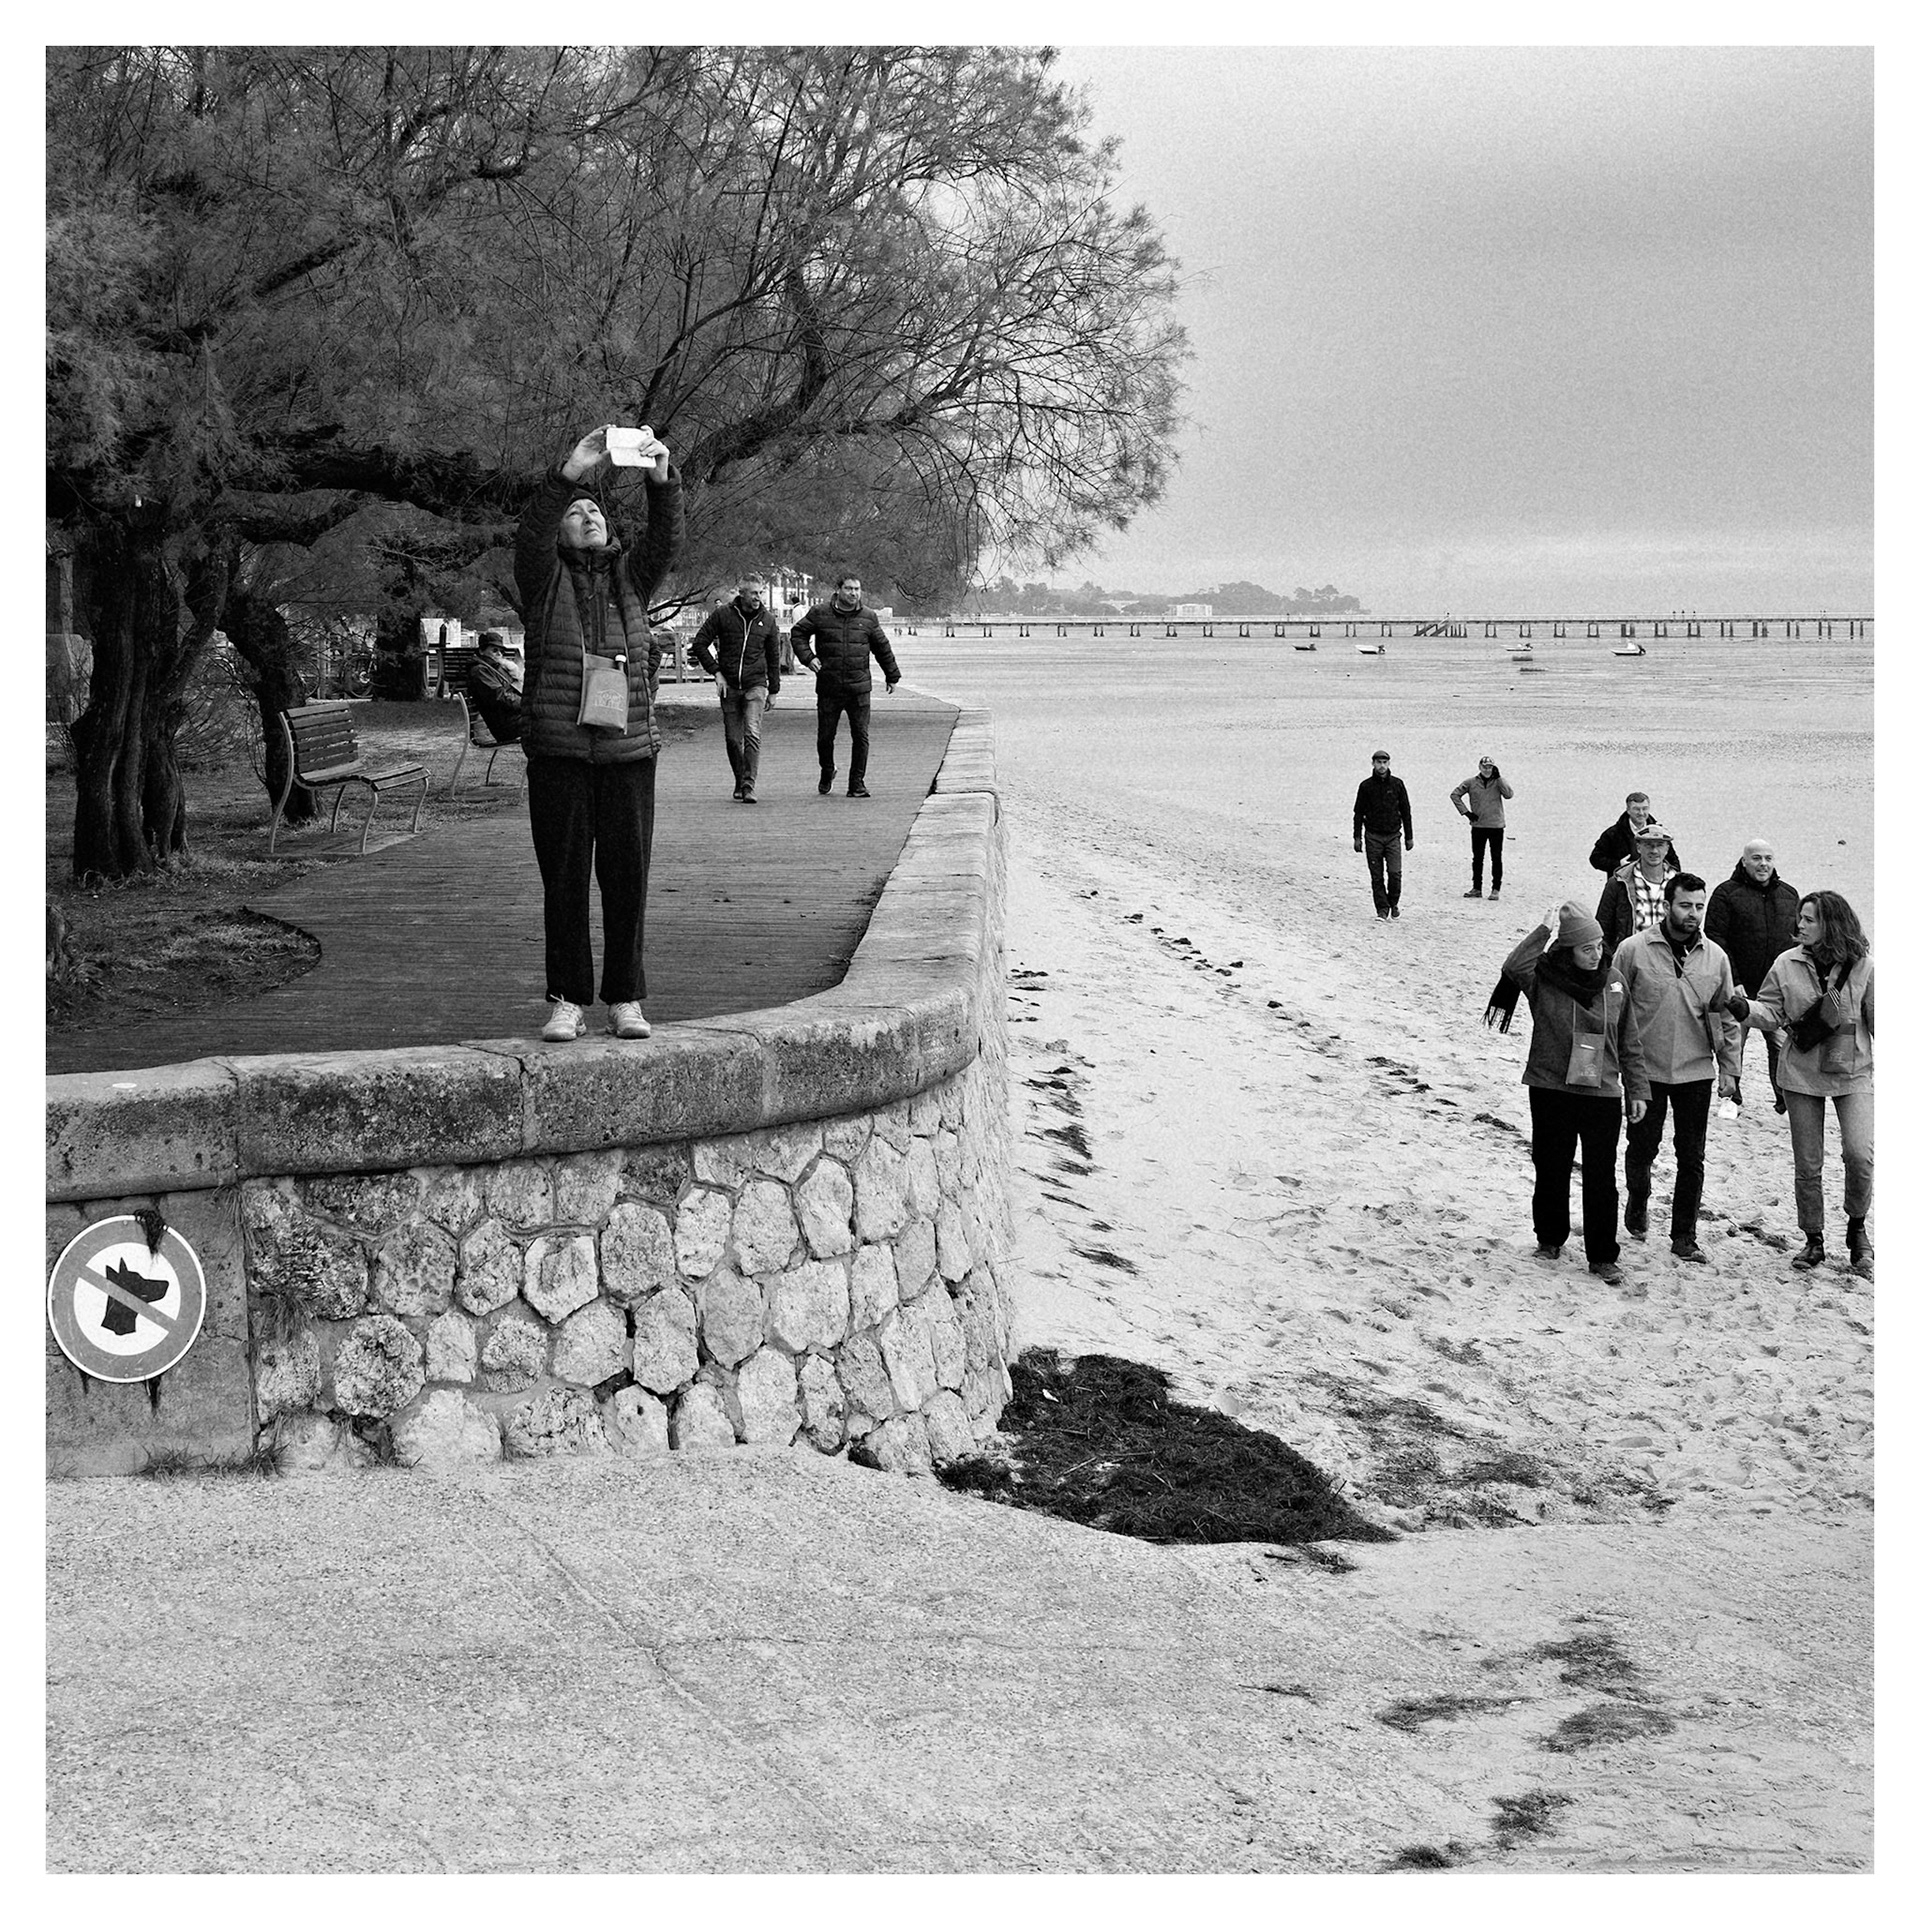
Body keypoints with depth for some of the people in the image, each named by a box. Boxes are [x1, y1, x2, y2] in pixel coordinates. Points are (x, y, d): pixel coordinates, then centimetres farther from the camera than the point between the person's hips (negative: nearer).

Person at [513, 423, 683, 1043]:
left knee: (628, 878, 2)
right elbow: (531, 532, -13)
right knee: (564, 880, 1)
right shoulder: (544, 577, 6)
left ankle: (625, 1001, 9)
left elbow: (666, 538, -3)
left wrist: (662, 480, -21)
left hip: (629, 752, 2)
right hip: (557, 755, -2)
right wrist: (570, 472, -27)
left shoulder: (629, 575, 13)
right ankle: (568, 1002, 6)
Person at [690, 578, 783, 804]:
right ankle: (739, 782, 22)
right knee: (733, 738, 5)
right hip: (729, 686, 1)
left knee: (752, 734, -15)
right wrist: (716, 672, -6)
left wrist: (773, 690, 13)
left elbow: (773, 657, 13)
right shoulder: (722, 615, -1)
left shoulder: (768, 621, 5)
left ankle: (748, 786, -18)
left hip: (755, 685, 0)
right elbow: (699, 644, 2)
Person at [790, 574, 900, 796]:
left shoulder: (868, 619, 6)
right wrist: (807, 657, -4)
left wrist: (892, 676, 21)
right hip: (828, 688, -1)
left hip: (859, 688, 1)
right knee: (826, 735, 6)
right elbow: (798, 633, 11)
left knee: (861, 736, -5)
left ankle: (857, 784, 3)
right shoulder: (819, 615, 1)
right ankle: (826, 774, 33)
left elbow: (883, 649, 16)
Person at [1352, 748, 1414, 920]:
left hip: (1393, 835, 0)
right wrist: (1357, 837, 2)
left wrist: (1409, 837, 8)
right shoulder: (1366, 786, 3)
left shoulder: (1397, 784, 5)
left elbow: (1406, 811, 10)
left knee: (1394, 872, -11)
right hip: (1373, 836, 0)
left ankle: (1393, 903, 11)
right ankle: (1382, 909, 6)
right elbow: (1358, 813, 7)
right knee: (1376, 876, -1)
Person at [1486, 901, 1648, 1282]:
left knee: (1601, 1179, 2)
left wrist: (1637, 1090, 9)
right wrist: (1545, 930, -29)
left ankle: (1602, 1256, 10)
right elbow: (1513, 967, -30)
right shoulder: (1543, 978, -6)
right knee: (1551, 1170, 11)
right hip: (1551, 1090, -1)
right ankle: (1550, 1239, 32)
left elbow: (1630, 1043, 10)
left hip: (1603, 1093, 1)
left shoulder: (1613, 982, 3)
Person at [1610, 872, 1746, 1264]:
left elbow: (1727, 1020, 9)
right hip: (1646, 1070, -2)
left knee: (1692, 1158, 4)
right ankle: (1638, 1201, 39)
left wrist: (1729, 1070, 5)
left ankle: (1685, 1237, 12)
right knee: (1642, 1148, 10)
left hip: (1697, 1073, 2)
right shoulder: (1633, 951, -7)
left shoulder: (1714, 957, 2)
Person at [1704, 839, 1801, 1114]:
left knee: (1783, 1045, -1)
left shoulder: (1789, 895, 13)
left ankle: (1786, 1098, 9)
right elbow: (1715, 939, -8)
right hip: (1740, 988, -3)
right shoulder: (1726, 893, -3)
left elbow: (1798, 938, 19)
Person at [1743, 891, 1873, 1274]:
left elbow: (1878, 1020, 0)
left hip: (1853, 1073, -2)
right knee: (1807, 1164, 7)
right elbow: (1771, 1014, -1)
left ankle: (1857, 1227, 8)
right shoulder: (1787, 965, -2)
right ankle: (1814, 1240, 22)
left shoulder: (1862, 966, -7)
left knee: (1859, 1154, -17)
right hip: (1802, 1074, 2)